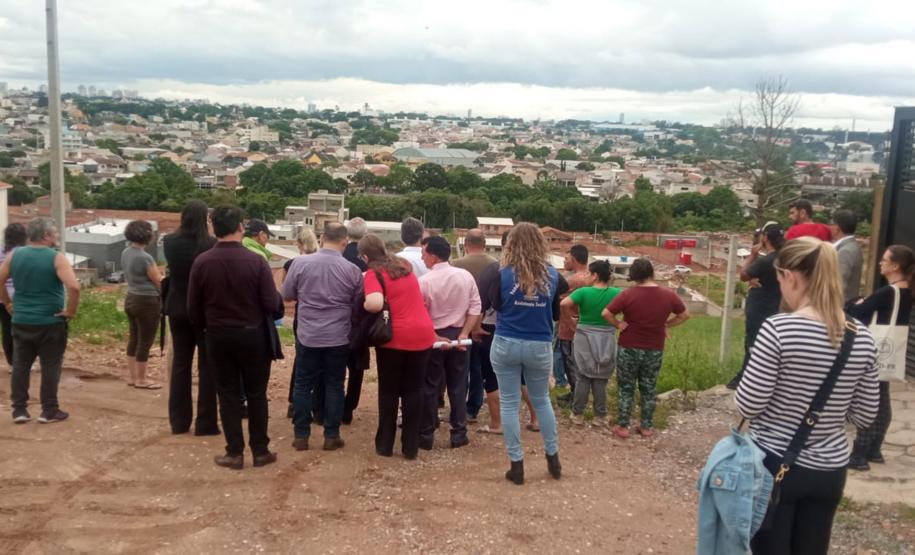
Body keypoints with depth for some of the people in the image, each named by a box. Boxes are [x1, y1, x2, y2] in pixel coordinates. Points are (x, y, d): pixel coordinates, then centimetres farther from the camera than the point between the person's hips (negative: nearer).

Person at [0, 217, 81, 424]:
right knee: (50, 366, 4)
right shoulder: (56, 258, -13)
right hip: (51, 323, -5)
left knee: (20, 366, 13)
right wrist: (70, 311, -13)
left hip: (21, 321, 5)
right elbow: (74, 287, -25)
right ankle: (49, 411, 9)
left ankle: (19, 410, 17)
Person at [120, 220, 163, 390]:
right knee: (145, 342, 3)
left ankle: (132, 376, 25)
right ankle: (141, 380, 12)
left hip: (131, 299, 8)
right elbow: (159, 281, -13)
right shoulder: (144, 257, -23)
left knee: (133, 339, 16)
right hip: (147, 302, -8)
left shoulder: (125, 253, 3)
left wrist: (156, 272, 11)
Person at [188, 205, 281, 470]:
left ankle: (234, 453, 15)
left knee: (228, 394, 11)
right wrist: (278, 299, 8)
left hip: (218, 336, 2)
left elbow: (193, 307, -1)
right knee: (256, 394, 11)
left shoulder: (201, 262, -7)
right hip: (253, 335, -1)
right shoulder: (256, 261, -15)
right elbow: (272, 304, -15)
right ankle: (260, 451, 18)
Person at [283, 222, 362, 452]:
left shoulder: (300, 263, -9)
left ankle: (301, 435, 15)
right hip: (338, 338, 0)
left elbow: (287, 295, 4)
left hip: (307, 336, 0)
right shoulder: (352, 270, -9)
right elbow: (358, 305, 3)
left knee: (303, 385, 11)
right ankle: (331, 436, 15)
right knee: (334, 386, 9)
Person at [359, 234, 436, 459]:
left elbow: (375, 303, -27)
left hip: (394, 337, -5)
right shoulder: (404, 265, 12)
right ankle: (411, 446, 16)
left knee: (389, 391, 12)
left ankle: (385, 444, 19)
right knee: (414, 390, 12)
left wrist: (362, 305, -5)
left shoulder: (374, 273, -8)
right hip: (423, 334, 5)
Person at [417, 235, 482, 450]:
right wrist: (464, 334, -4)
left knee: (429, 387, 6)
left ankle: (426, 435, 12)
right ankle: (458, 434, 14)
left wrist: (434, 337, -3)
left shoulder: (424, 281, -13)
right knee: (458, 386, 11)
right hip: (457, 335, 3)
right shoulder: (466, 276, -2)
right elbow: (475, 308, -4)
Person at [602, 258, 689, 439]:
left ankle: (623, 427, 13)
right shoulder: (668, 295, -5)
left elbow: (606, 313, -17)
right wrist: (666, 325, 9)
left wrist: (618, 325, -4)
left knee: (626, 388, 10)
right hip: (655, 350, 3)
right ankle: (647, 426, 23)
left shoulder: (628, 294, -15)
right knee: (649, 389, 15)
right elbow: (685, 315, 6)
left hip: (629, 348, -3)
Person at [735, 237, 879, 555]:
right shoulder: (861, 337, -4)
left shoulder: (778, 328, -19)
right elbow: (865, 415, 3)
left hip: (774, 464, -5)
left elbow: (748, 406, -16)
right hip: (829, 470, 5)